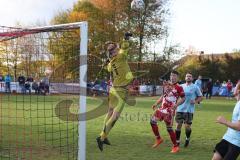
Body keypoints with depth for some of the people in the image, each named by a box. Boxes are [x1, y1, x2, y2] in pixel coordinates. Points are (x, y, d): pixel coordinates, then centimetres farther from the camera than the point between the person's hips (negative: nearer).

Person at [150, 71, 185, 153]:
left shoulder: (178, 87, -7)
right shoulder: (166, 85, 14)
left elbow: (183, 98, -6)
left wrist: (176, 104, -22)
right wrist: (156, 103, 15)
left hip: (170, 110, -7)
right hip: (162, 107, 7)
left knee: (169, 128, -6)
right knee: (152, 120, -2)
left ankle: (175, 146, 8)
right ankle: (158, 139, 15)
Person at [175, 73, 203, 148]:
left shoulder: (195, 87, 2)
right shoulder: (181, 86, 11)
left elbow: (200, 97, 6)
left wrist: (195, 101, -12)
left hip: (189, 110, -3)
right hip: (180, 109, 3)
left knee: (187, 126, -2)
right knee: (178, 125, 0)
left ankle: (187, 139, 27)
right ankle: (177, 141, 12)